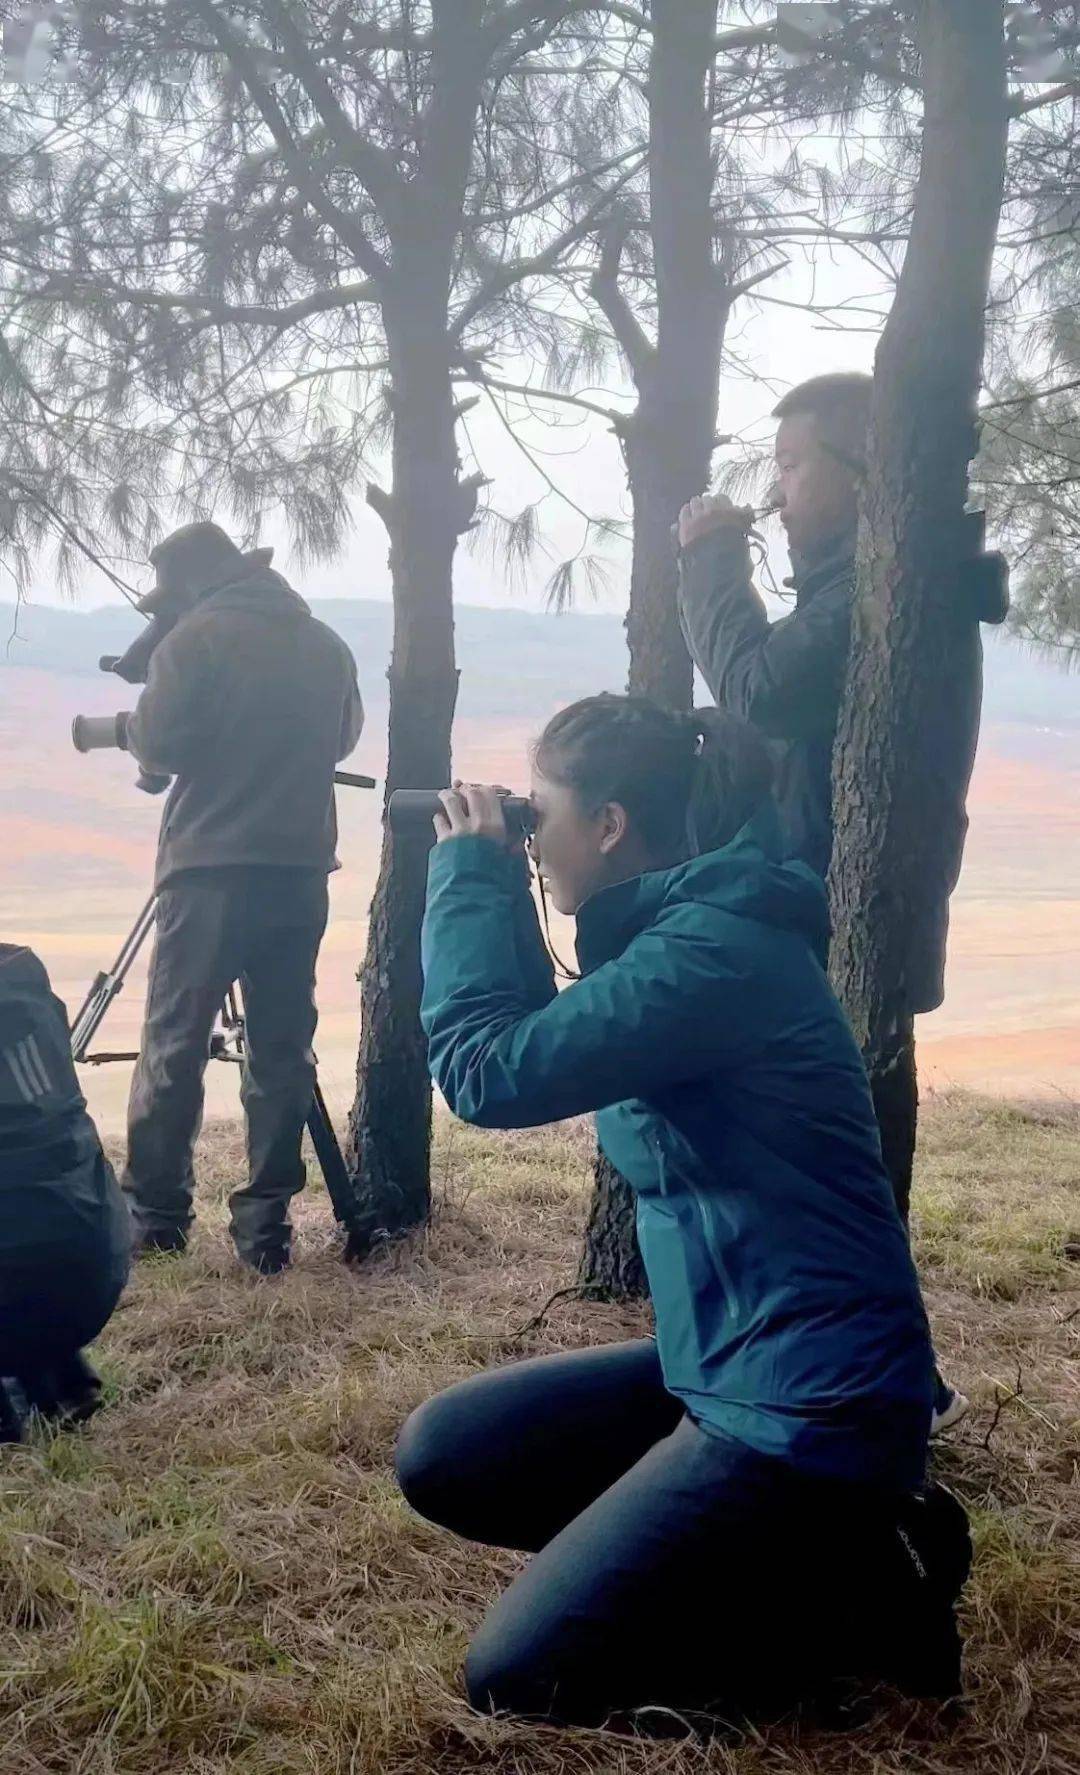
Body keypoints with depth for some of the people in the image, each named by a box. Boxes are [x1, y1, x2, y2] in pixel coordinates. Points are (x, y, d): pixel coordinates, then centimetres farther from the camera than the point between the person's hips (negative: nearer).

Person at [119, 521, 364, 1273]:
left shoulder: (197, 637, -3)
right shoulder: (327, 645, 14)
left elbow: (160, 743, -7)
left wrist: (131, 724, 13)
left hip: (211, 867, -4)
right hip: (301, 869, 5)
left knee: (174, 1043, 3)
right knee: (282, 1048, 6)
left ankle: (154, 1213, 5)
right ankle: (266, 1223, 5)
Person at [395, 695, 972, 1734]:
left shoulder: (717, 947, -22)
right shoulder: (676, 922, 8)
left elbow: (489, 1074, -24)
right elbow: (544, 1039, 19)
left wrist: (469, 876, -11)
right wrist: (486, 886, 7)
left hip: (810, 1404, -10)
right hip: (720, 1365, 10)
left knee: (513, 1676, -4)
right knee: (441, 1456, 12)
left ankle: (864, 1601, 4)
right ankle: (791, 1555, 12)